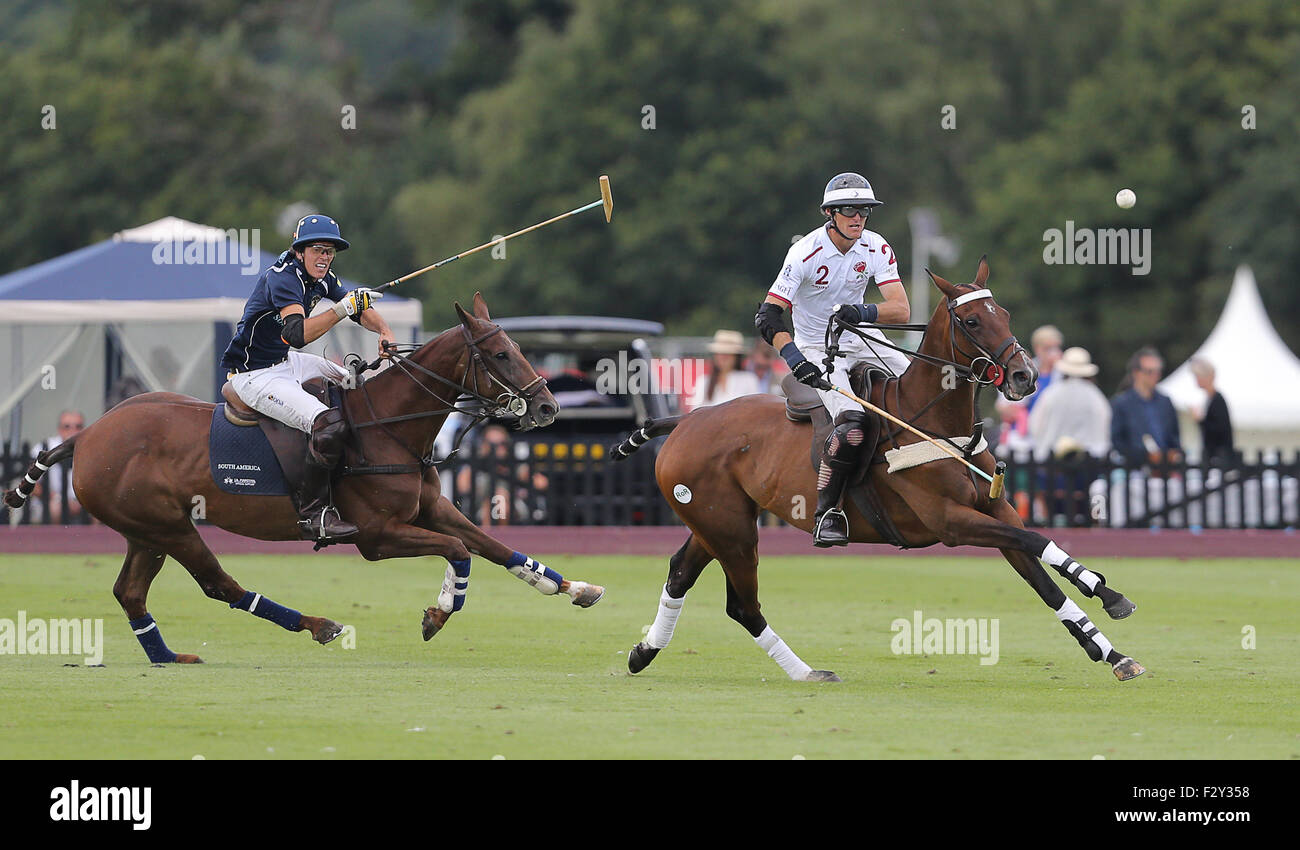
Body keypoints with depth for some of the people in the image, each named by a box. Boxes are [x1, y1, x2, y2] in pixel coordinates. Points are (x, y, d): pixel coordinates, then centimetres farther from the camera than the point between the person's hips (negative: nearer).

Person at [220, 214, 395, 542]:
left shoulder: (321, 278, 4)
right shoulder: (282, 277, -24)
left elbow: (360, 309, 14)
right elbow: (299, 334, -39)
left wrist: (384, 330, -7)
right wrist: (343, 308, -46)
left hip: (287, 362, 10)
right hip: (255, 376, -10)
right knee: (330, 424, -27)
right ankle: (313, 513, -19)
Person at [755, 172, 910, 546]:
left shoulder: (875, 248, -7)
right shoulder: (806, 252, -20)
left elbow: (901, 309, -16)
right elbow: (768, 317, -26)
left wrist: (863, 313, -37)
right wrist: (796, 361, -42)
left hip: (861, 339, 6)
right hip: (817, 350, -6)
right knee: (853, 423, -28)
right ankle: (826, 512, -21)